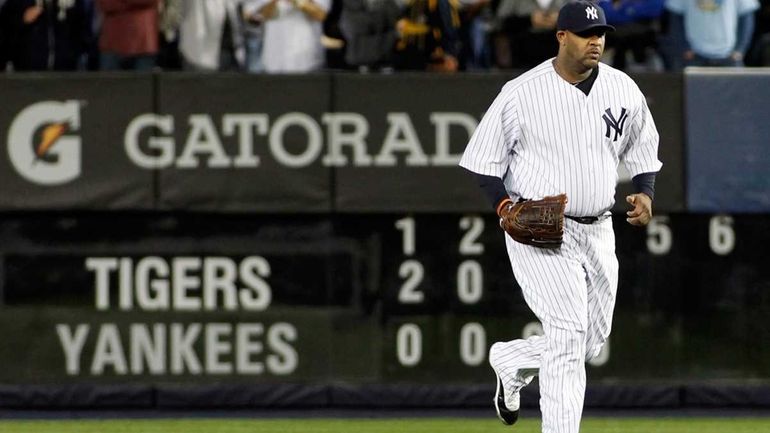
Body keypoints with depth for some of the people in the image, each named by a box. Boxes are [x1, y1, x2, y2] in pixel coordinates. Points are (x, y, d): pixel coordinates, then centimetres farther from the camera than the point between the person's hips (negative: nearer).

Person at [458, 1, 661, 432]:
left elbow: (644, 150, 17)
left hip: (598, 232, 6)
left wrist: (645, 193, -2)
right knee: (569, 332, -17)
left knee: (592, 340, 12)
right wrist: (505, 205, -18)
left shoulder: (624, 90, 4)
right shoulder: (522, 93, -9)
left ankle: (510, 360, 39)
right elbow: (483, 160, -2)